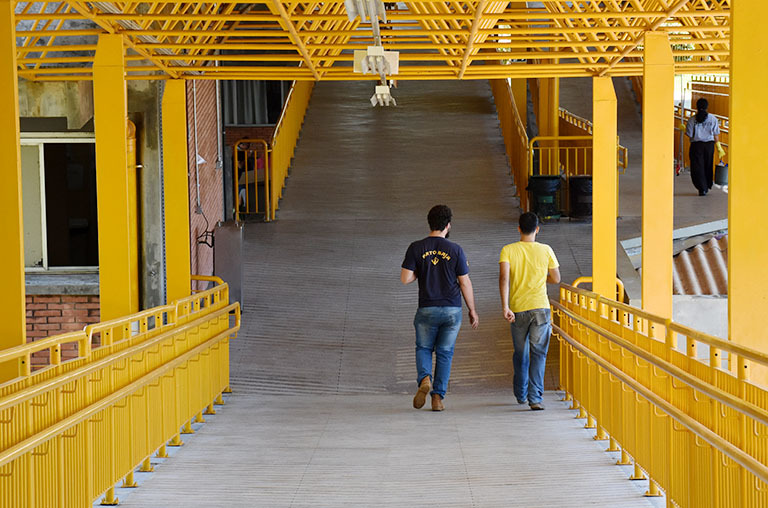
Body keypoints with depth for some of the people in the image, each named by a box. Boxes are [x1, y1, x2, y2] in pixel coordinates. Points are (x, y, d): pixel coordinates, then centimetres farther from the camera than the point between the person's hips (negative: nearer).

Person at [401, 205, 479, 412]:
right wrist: (472, 311, 8)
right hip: (452, 309, 0)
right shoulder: (455, 250, -4)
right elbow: (465, 283, -2)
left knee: (423, 348, 16)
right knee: (445, 353, 10)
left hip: (427, 309, 0)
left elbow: (405, 278, -7)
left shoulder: (416, 248, -3)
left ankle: (424, 378, -12)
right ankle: (438, 397, 5)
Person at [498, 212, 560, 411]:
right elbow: (556, 279, 8)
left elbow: (504, 277, -13)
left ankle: (521, 394, 32)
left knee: (520, 354, 17)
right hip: (541, 307, -1)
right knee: (538, 354, -2)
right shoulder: (546, 250, 1)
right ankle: (535, 398, -15)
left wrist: (505, 307, -16)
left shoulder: (508, 250, -1)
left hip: (518, 309, 1)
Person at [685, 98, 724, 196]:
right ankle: (707, 187, 28)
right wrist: (719, 147, 7)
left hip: (696, 145, -2)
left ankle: (702, 189, -6)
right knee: (707, 167, 18)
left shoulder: (692, 120, -7)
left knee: (698, 167, 2)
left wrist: (683, 129, 13)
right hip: (709, 144, 3)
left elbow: (689, 134, -6)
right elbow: (716, 134, 0)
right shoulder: (712, 119, -2)